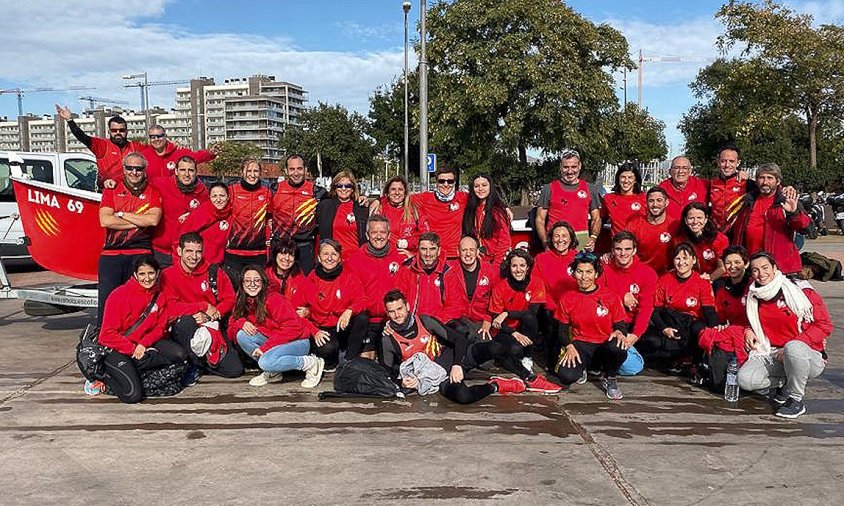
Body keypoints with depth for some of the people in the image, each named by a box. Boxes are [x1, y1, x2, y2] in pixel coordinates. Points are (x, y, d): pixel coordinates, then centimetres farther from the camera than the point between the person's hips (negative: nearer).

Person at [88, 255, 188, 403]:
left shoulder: (159, 296, 2)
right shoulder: (120, 295, -15)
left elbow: (160, 327, 4)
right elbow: (108, 334, -14)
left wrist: (144, 344, -14)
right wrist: (133, 350, -17)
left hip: (145, 344, 6)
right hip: (116, 349, -6)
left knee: (180, 355, -19)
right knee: (133, 395, -24)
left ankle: (131, 370, -13)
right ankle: (103, 375, 4)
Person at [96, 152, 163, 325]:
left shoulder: (152, 192, 10)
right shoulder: (111, 189, 10)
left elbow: (154, 219, -8)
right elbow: (105, 220, -5)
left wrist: (122, 214, -5)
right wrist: (139, 222, -5)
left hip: (140, 253, 0)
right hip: (111, 253, 0)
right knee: (107, 298, -5)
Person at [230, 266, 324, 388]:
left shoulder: (273, 299, -19)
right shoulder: (243, 303, 3)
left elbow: (293, 327, -25)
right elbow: (231, 331, 3)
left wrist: (265, 347, -24)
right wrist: (241, 323, -21)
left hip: (298, 341, -7)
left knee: (266, 362, -32)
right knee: (242, 335, -12)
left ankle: (312, 364, -11)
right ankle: (272, 372, -1)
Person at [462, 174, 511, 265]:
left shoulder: (498, 210, -7)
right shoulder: (471, 209, 9)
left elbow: (504, 241, -9)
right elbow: (466, 236, 13)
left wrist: (495, 265, -14)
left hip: (493, 261, -4)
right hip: (477, 261, 4)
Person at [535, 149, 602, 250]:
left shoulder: (590, 189, 14)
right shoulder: (548, 189, 7)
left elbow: (596, 219, 16)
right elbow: (540, 219, 6)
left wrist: (593, 238, -3)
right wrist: (546, 242, -9)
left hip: (582, 241, 2)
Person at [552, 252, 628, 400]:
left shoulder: (610, 297, -1)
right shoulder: (567, 299, 4)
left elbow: (620, 325, 2)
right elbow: (563, 329, 9)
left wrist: (619, 332, -22)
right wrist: (569, 346, -11)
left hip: (604, 345, 0)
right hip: (580, 345, 1)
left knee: (619, 349, -38)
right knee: (566, 376, -30)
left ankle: (610, 379, -3)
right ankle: (582, 369, 12)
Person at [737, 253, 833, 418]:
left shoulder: (800, 290, -10)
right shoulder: (753, 296, 7)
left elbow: (825, 325, -11)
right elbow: (751, 321, 28)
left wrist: (790, 347, -20)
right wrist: (748, 331, 2)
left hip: (808, 356, -4)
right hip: (771, 354, 4)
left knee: (793, 347, -40)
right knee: (745, 380, -23)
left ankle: (796, 401, -17)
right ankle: (785, 383, 8)